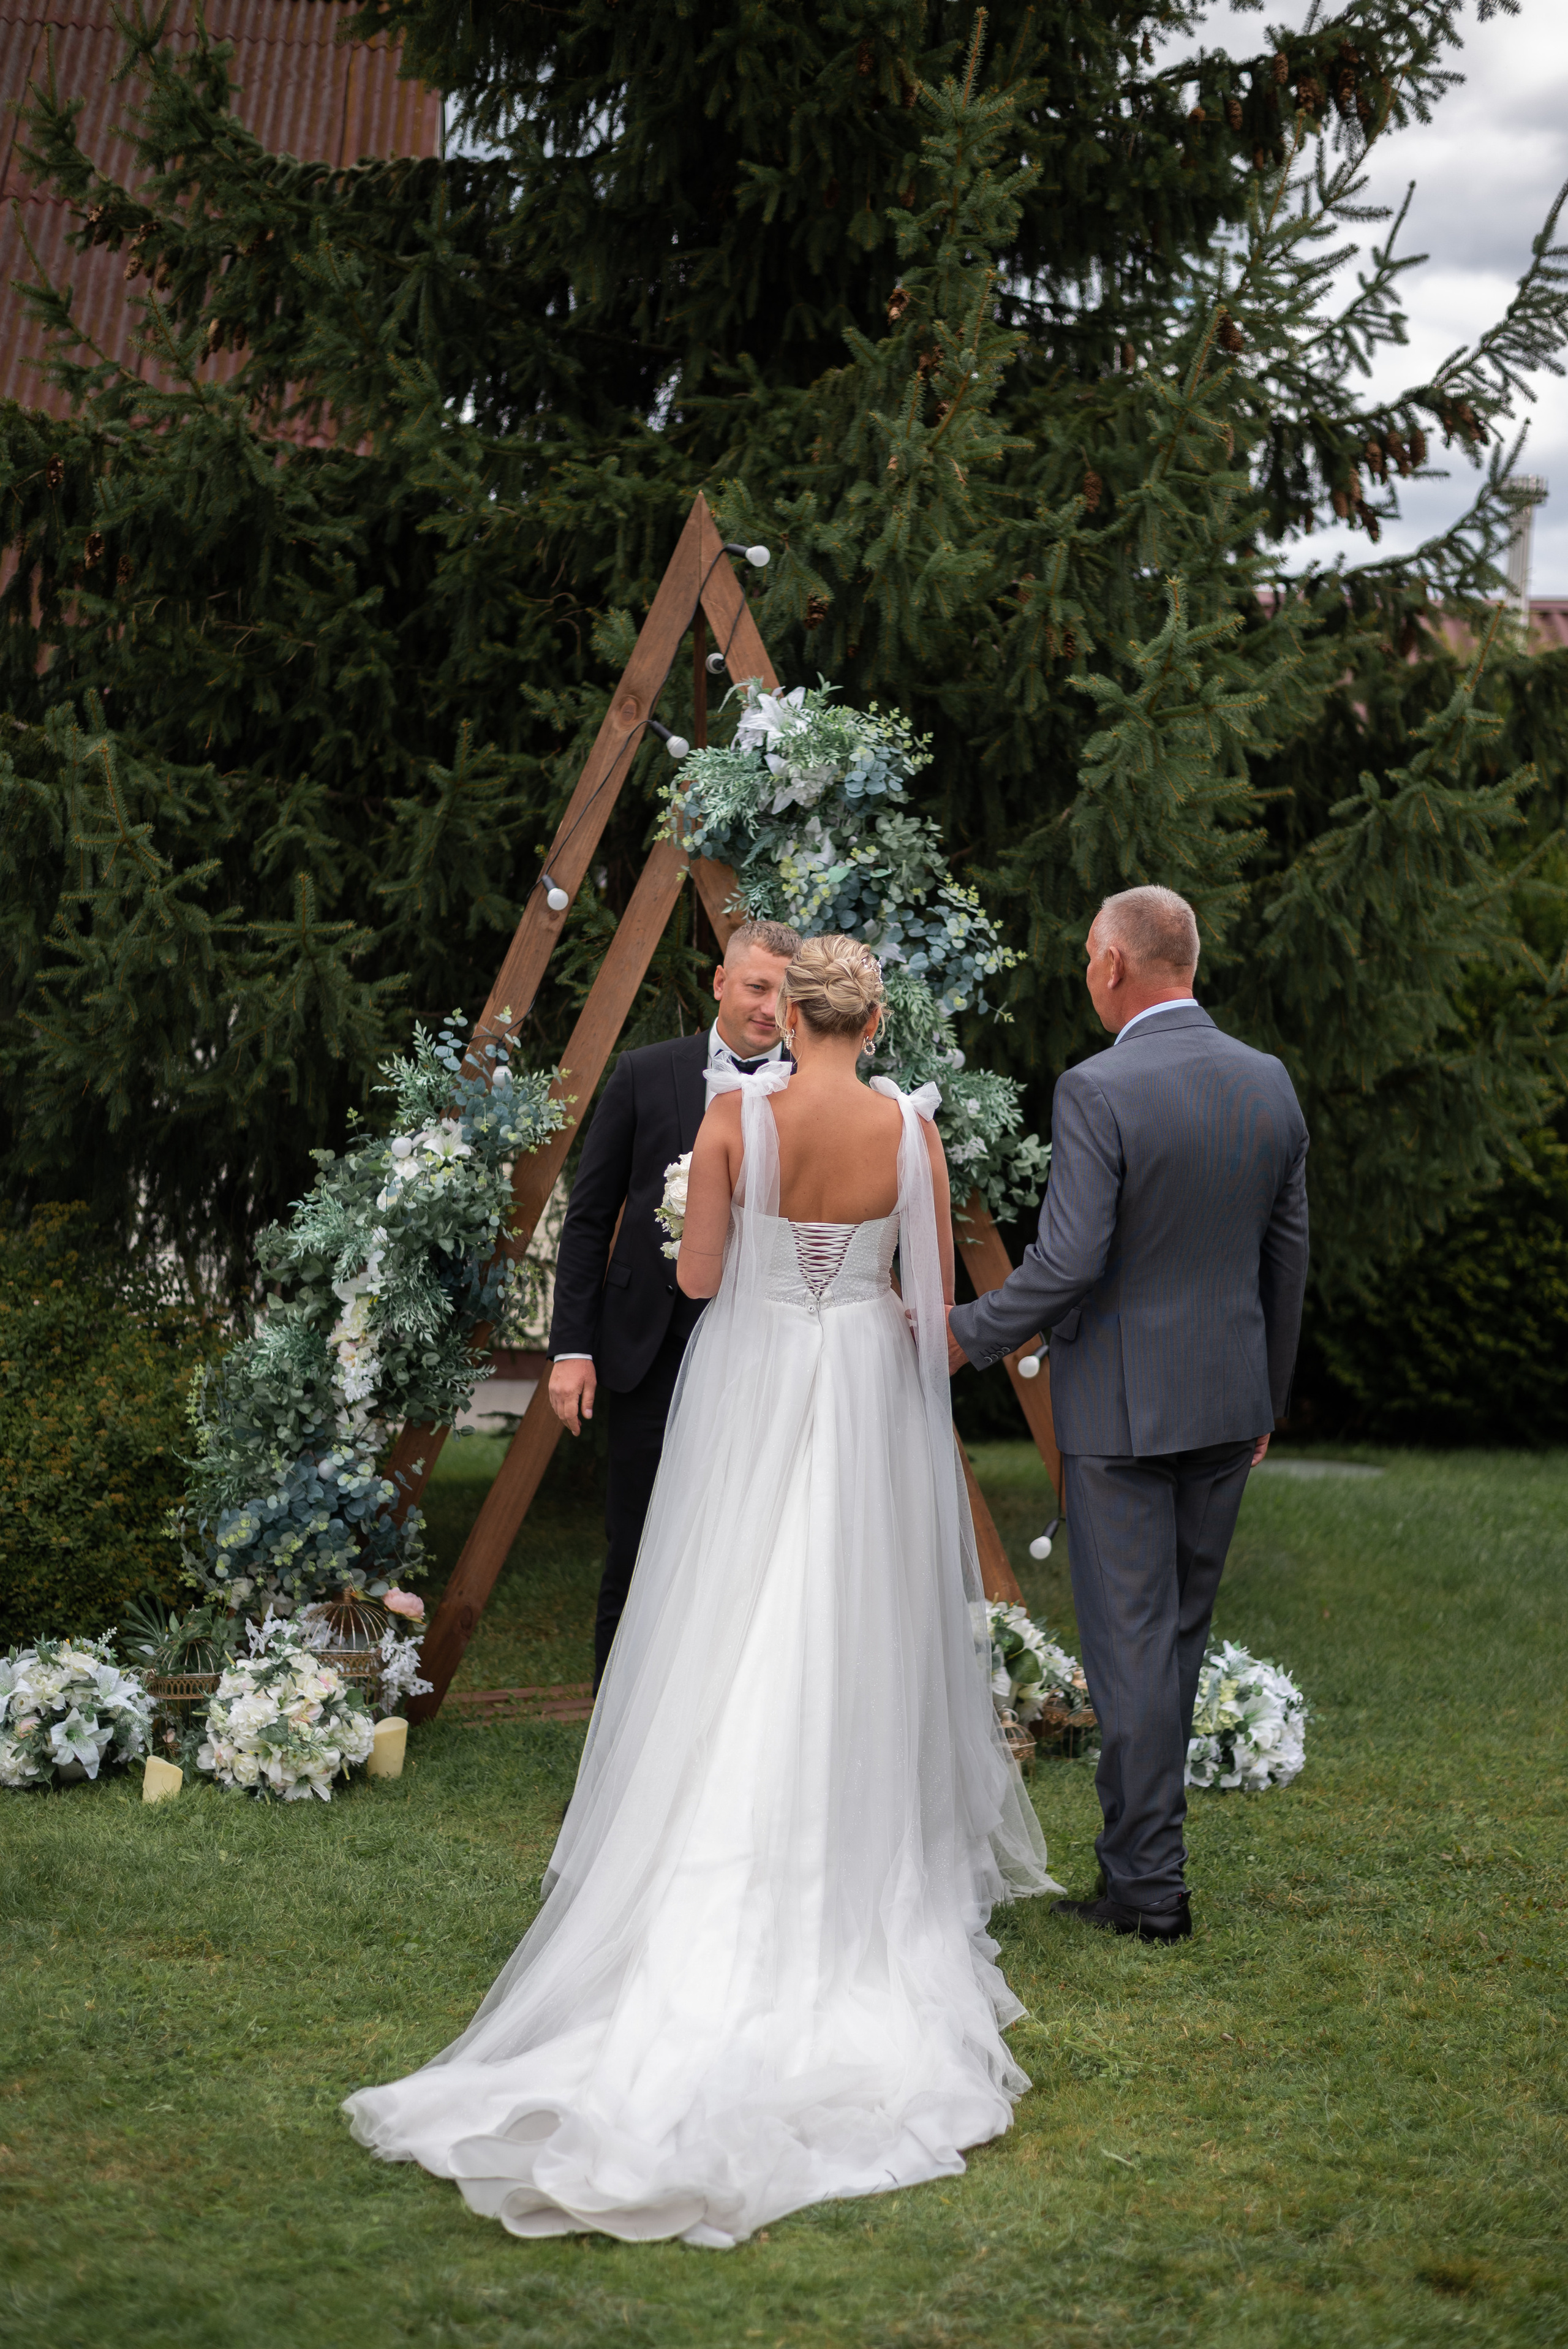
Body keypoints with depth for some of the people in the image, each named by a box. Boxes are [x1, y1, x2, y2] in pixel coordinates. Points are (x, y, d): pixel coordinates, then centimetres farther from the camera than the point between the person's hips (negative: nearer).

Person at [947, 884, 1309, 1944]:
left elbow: (1067, 1262, -22)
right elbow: (1288, 1254, 9)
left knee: (1131, 1641, 1)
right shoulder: (1270, 1083, 2)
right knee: (1183, 1630, 16)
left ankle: (1150, 1885, 7)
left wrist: (968, 1334, -7)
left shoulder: (1096, 1092, -18)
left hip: (1121, 1404, -6)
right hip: (1229, 1396, 6)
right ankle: (1141, 1841, 26)